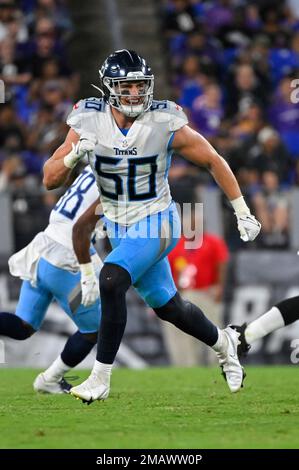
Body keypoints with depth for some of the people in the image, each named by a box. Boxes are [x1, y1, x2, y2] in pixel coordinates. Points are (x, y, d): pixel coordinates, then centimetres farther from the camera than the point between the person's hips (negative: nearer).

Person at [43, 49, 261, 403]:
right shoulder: (90, 122, -12)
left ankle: (100, 380, -20)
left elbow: (213, 161, -5)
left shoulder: (165, 125, -19)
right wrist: (73, 155, -31)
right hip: (118, 226, 4)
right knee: (168, 307, 16)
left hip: (156, 221, -4)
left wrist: (242, 212, -2)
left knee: (111, 281, -27)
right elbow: (50, 180, -10)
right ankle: (223, 343, 46)